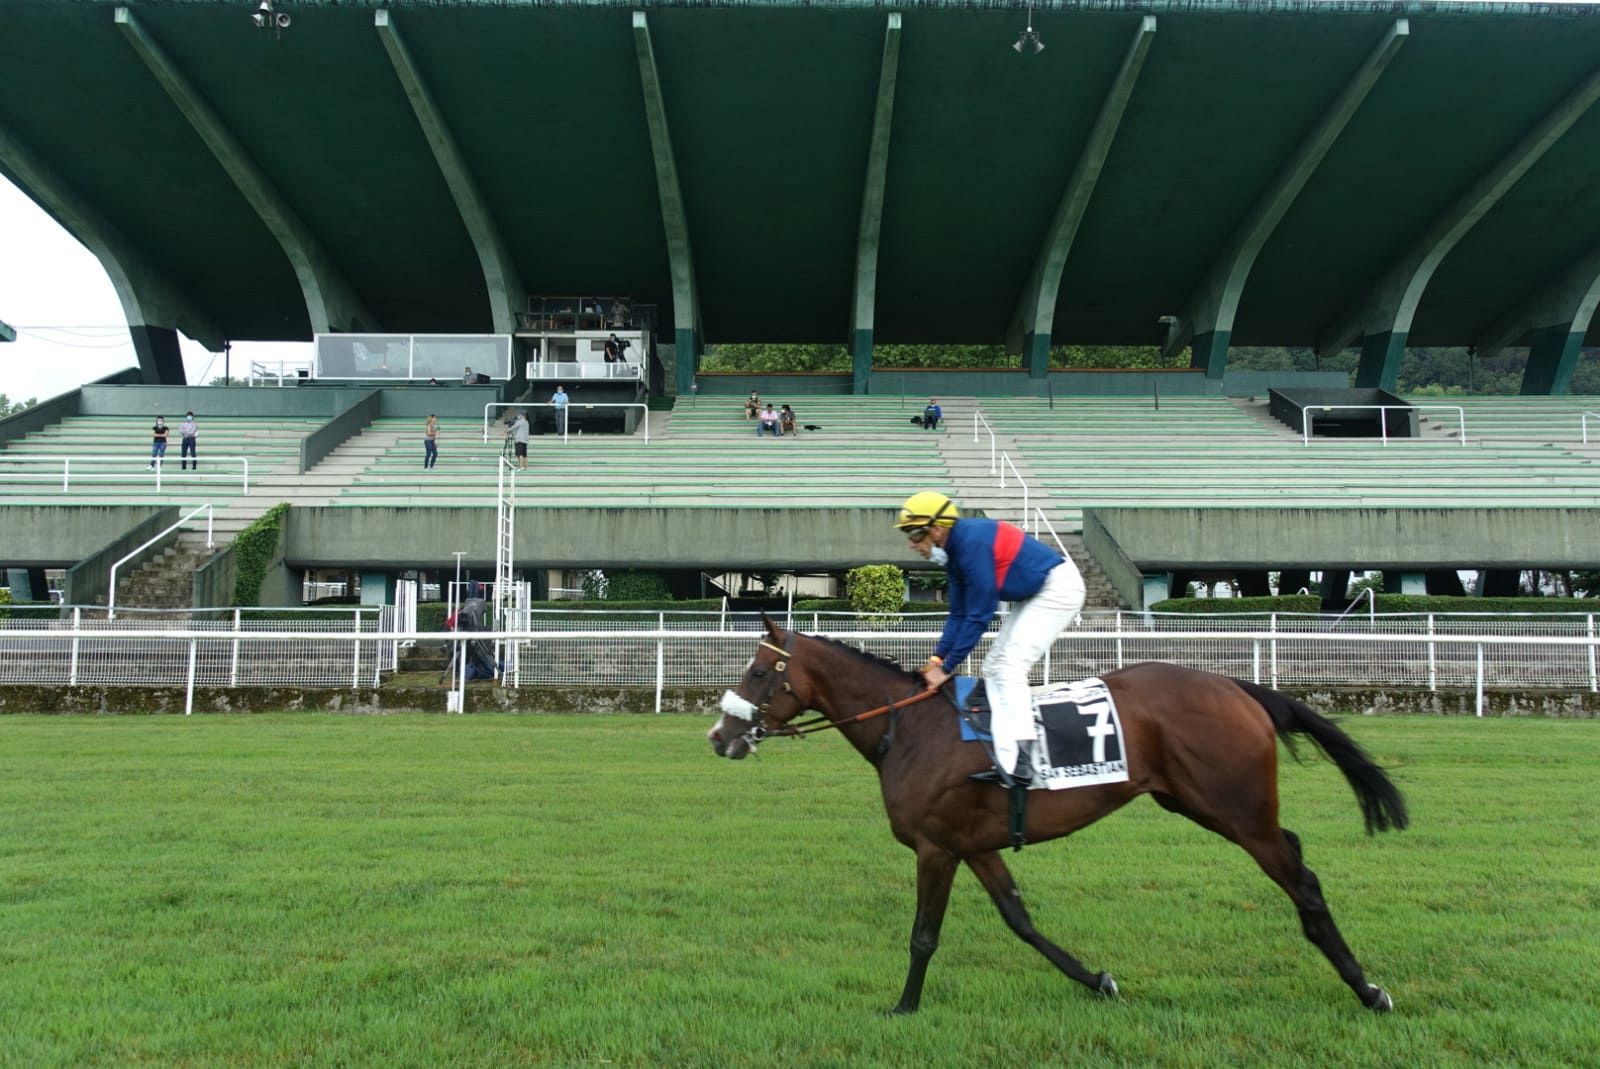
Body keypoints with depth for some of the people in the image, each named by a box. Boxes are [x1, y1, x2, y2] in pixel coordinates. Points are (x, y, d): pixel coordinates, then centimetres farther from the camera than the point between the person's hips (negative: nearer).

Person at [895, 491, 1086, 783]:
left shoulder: (972, 542, -27)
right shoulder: (953, 550, 4)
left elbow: (979, 615, -26)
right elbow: (959, 614, 7)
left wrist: (947, 667, -21)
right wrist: (937, 657, -3)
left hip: (1059, 588, -10)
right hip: (1034, 595, 11)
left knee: (1009, 665, -19)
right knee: (994, 666, 8)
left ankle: (1016, 760, -24)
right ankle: (1005, 743, 8)